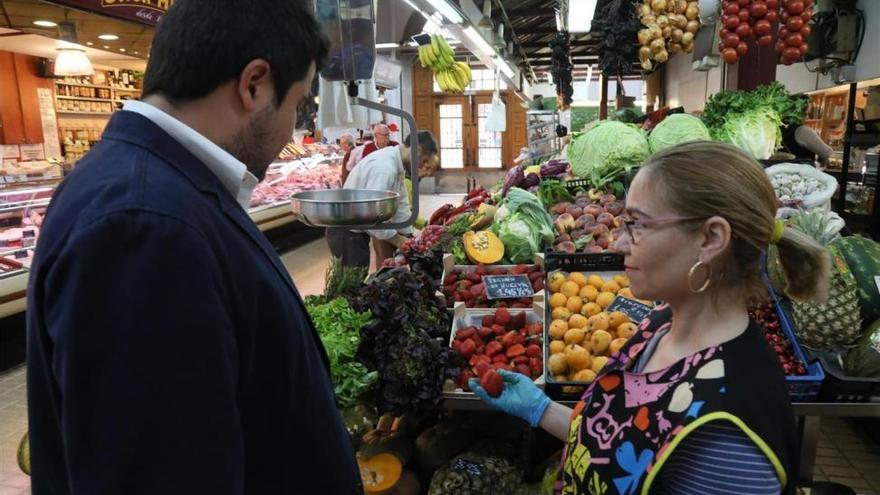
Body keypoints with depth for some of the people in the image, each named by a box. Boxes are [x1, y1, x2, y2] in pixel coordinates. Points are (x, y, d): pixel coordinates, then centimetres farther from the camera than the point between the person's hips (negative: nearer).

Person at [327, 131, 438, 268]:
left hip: (359, 230, 9)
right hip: (347, 232, -9)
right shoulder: (385, 167, -28)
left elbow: (401, 205, 8)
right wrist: (400, 241, -21)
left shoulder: (397, 164, 3)